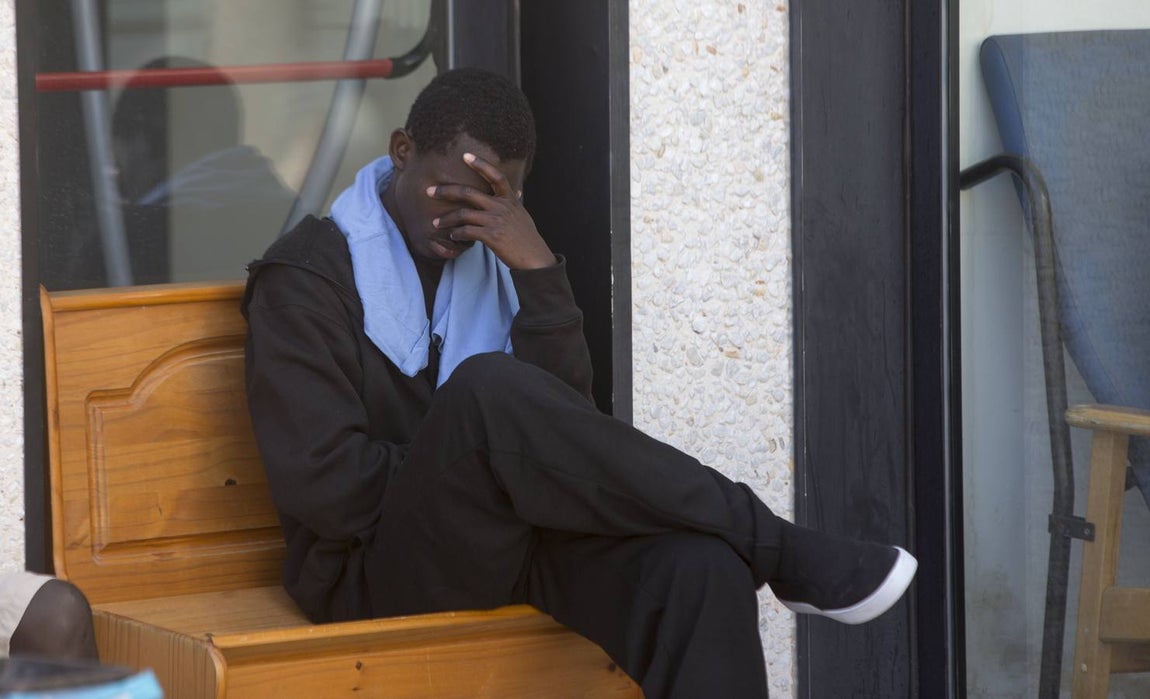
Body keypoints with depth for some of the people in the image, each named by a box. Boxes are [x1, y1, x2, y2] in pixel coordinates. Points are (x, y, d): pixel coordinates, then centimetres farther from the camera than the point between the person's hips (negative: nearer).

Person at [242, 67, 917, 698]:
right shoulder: (306, 275, -2)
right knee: (488, 389, -36)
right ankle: (778, 548, -26)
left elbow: (565, 421, -1)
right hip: (381, 572, -5)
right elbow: (322, 483, -12)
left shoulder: (499, 257, 15)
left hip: (526, 535, 5)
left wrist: (538, 275, -12)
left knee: (699, 565, -30)